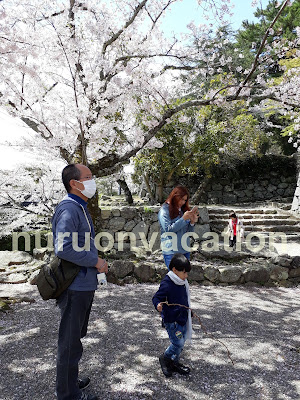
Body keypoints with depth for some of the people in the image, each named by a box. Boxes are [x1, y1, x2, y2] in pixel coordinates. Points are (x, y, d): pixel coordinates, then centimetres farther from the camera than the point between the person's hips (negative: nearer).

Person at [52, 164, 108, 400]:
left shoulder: (81, 208, 12)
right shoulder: (68, 209, -21)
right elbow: (63, 248, -30)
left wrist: (97, 262, 11)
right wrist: (96, 261, -20)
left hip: (84, 285, 10)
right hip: (74, 287, -10)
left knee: (76, 336, 24)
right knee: (71, 341, 7)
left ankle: (70, 380, 43)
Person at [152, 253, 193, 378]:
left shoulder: (182, 282, 3)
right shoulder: (166, 284, -24)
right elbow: (156, 297, -20)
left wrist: (188, 311, 29)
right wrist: (158, 305, -41)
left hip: (182, 318, 9)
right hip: (172, 320, -8)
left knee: (181, 342, 17)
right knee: (178, 343, -5)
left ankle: (174, 363, 36)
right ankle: (165, 358, 21)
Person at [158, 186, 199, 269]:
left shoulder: (184, 210, 11)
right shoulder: (165, 210, -6)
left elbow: (189, 232, 13)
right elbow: (168, 229, -17)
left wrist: (192, 222, -6)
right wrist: (183, 219, -18)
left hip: (185, 251, 6)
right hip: (171, 252, -6)